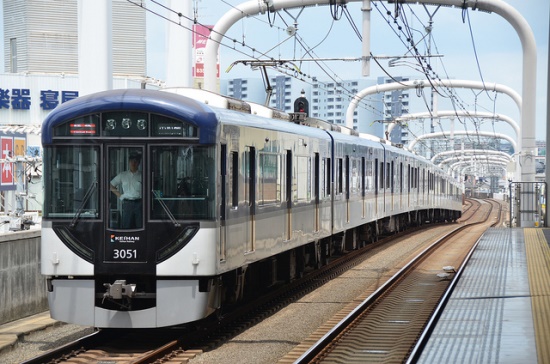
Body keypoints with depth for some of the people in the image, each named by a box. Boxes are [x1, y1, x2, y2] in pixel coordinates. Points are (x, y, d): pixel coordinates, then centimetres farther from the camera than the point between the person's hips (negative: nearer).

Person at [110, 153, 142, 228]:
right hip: (127, 203, 1)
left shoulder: (141, 176, 5)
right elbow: (111, 186, 17)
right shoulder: (122, 175, 11)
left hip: (139, 203, -1)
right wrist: (118, 194, 7)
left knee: (140, 226, -3)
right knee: (126, 226, 0)